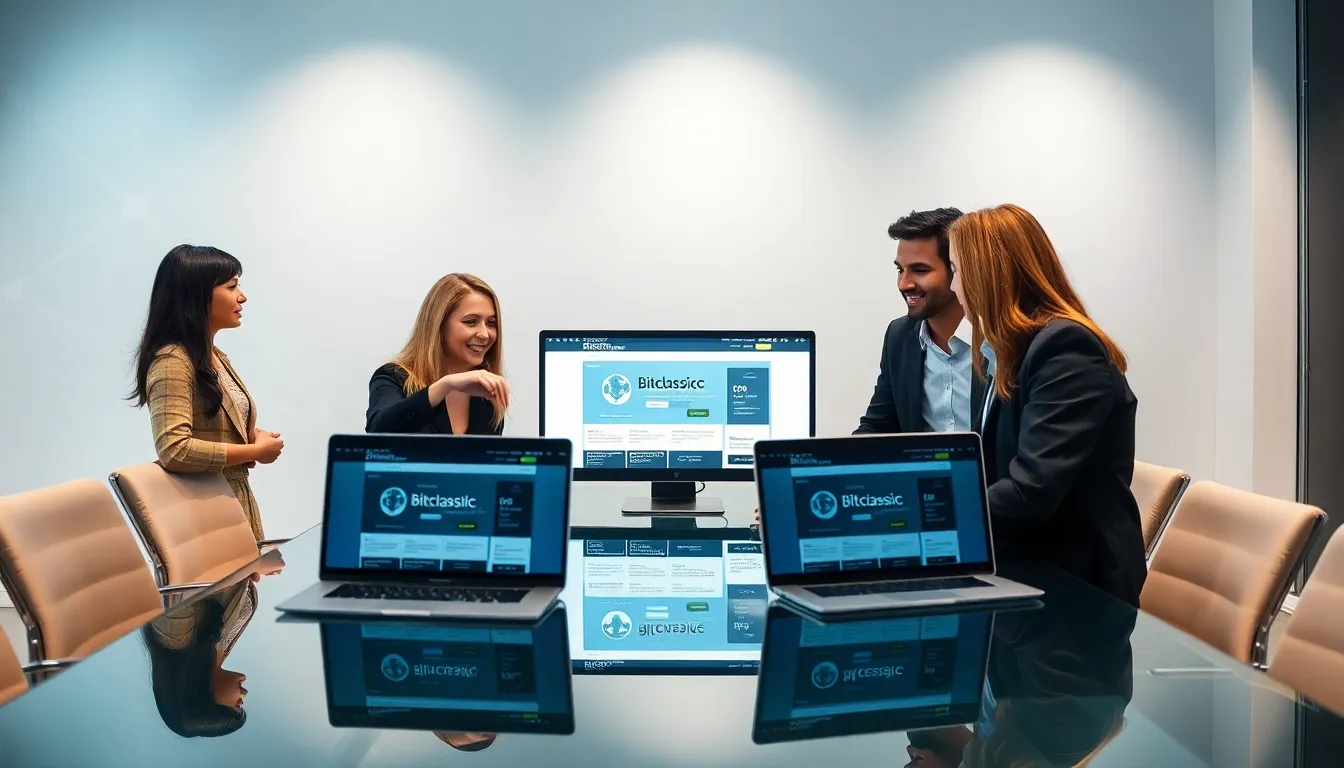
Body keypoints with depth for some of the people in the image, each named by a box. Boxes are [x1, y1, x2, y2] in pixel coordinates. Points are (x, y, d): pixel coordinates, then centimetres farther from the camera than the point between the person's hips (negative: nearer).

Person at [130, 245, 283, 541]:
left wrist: (251, 437, 3)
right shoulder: (172, 361, -15)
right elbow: (175, 450, -25)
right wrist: (255, 451, -17)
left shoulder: (216, 358, 13)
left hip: (236, 502, 8)